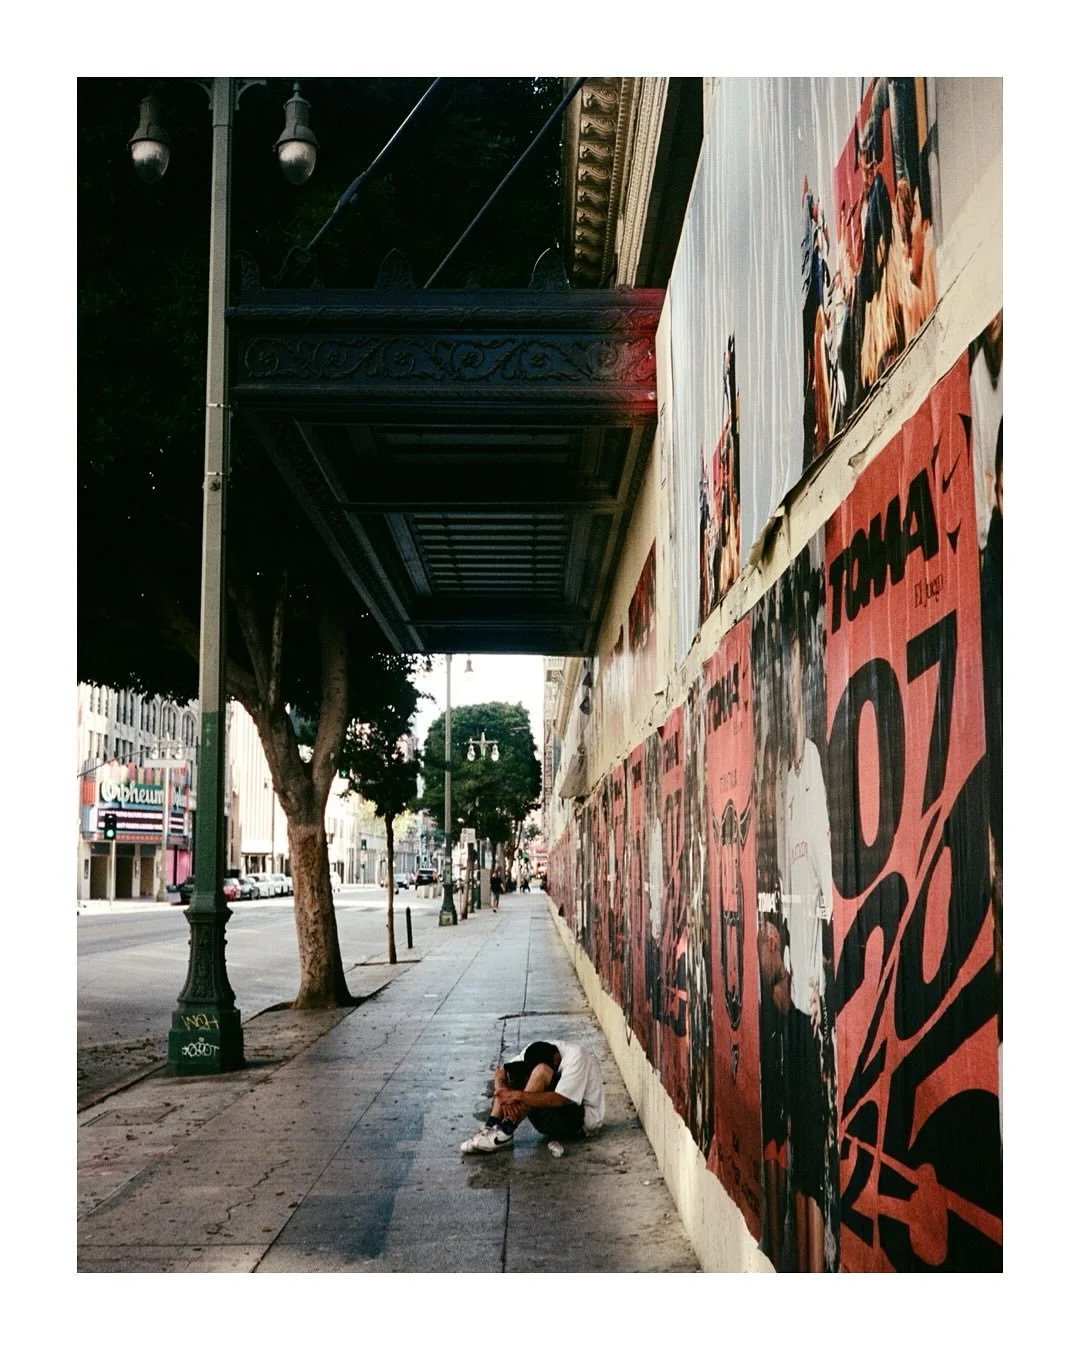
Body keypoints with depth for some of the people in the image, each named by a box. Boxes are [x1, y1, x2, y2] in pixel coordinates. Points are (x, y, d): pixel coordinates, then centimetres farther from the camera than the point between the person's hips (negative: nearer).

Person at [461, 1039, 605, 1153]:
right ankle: (491, 1127, -19)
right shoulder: (535, 1051, -6)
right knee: (512, 1072, -7)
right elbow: (500, 1072, -11)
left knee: (541, 1072, -31)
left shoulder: (576, 1057, -24)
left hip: (583, 1119, -7)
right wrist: (506, 1096, -31)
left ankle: (504, 1133, -28)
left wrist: (519, 1096, -37)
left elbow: (558, 1099, -33)